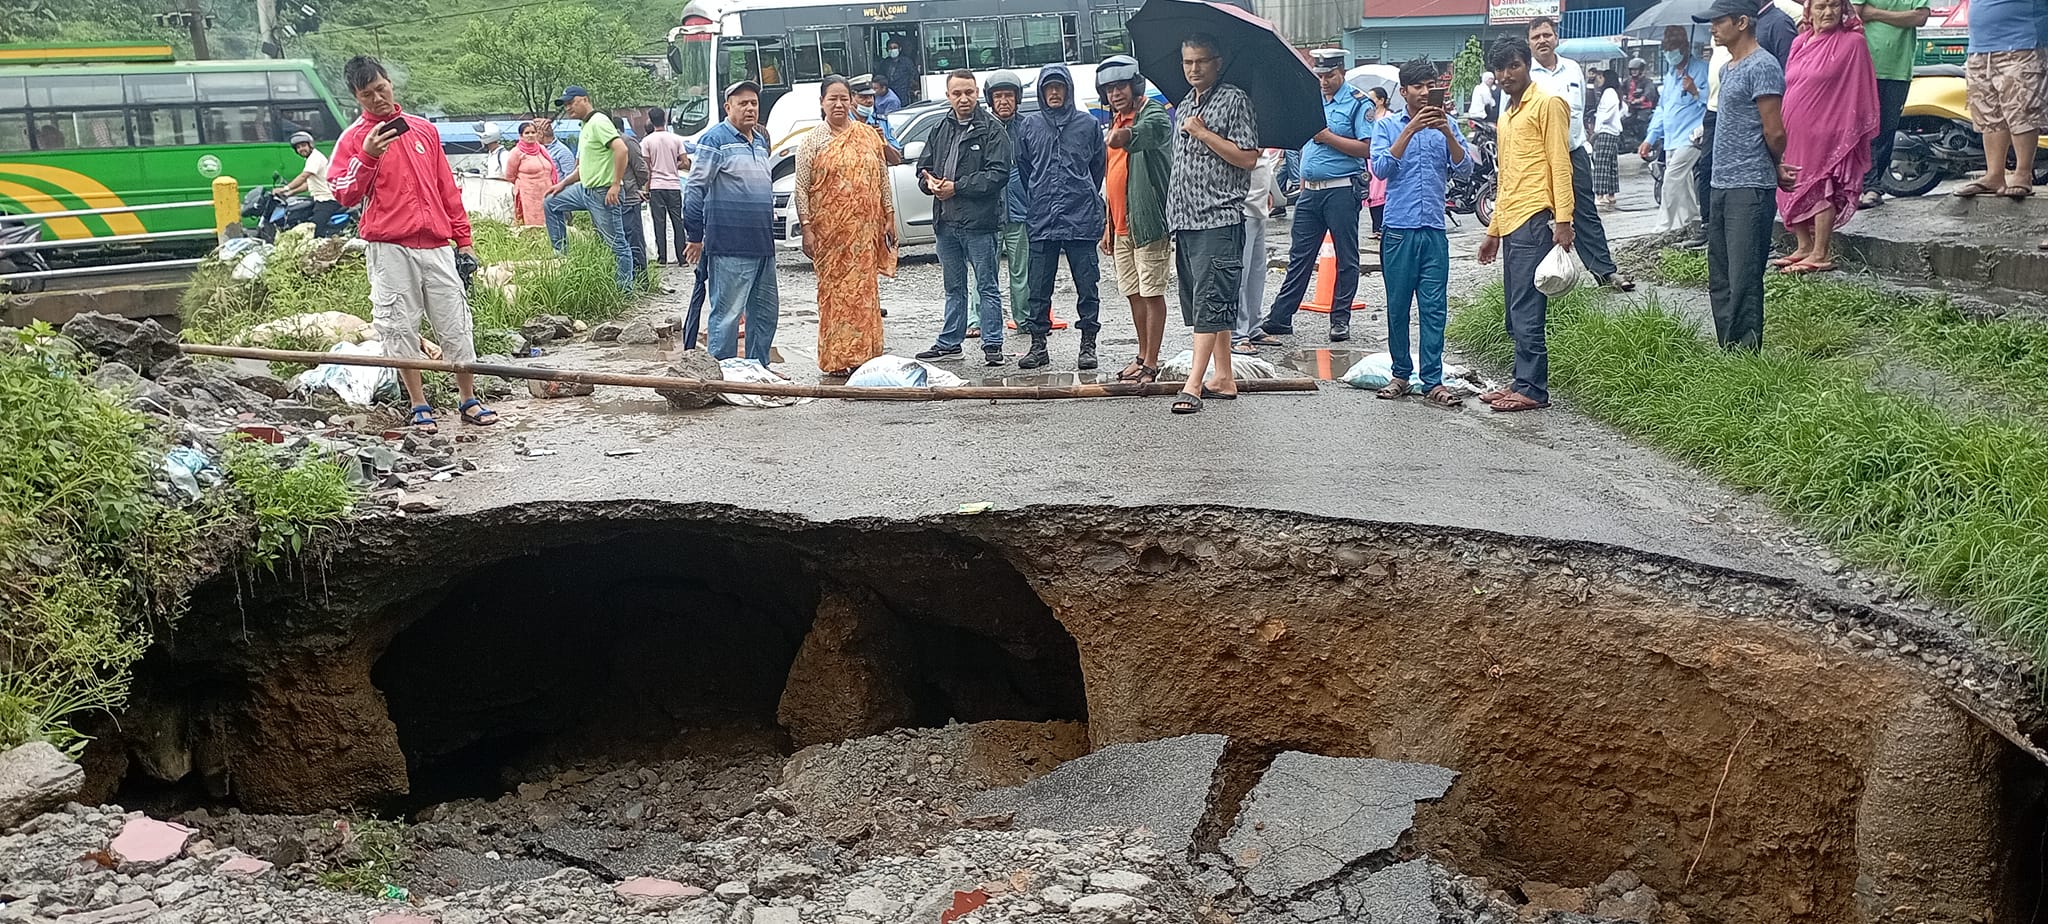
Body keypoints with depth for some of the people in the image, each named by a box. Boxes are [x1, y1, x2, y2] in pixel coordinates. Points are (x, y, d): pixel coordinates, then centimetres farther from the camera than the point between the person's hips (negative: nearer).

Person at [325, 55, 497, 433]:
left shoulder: (423, 129, 13)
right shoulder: (354, 138, 3)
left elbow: (447, 187, 15)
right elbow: (344, 195, -5)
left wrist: (463, 238, 14)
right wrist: (367, 156, -17)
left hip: (435, 245, 3)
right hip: (389, 249, -3)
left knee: (455, 324, 4)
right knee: (399, 327, 0)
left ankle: (469, 401, 14)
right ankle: (419, 407, 10)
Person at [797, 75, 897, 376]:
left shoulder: (869, 135, 10)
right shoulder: (812, 140, 1)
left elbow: (883, 178, 14)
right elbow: (801, 188, -2)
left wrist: (889, 217, 8)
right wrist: (806, 228, -10)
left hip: (865, 227, 3)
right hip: (829, 228, -2)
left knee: (863, 288, 2)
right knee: (833, 289, -1)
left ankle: (862, 354, 8)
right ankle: (836, 359, 2)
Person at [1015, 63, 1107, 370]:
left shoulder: (1087, 123, 4)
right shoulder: (1030, 125, 7)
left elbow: (1100, 166, 14)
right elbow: (1022, 167, 17)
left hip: (1081, 218, -1)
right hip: (1042, 220, 2)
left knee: (1087, 286, 1)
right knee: (1039, 288, 4)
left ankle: (1088, 345, 9)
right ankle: (1038, 344, 13)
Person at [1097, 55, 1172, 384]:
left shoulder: (1154, 114, -10)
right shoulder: (1116, 122, 17)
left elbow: (1146, 132, -37)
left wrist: (1127, 135, -60)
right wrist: (1109, 225, 22)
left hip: (1148, 221, -9)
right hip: (1122, 225, 9)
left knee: (1152, 292, -5)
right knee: (1133, 292, 14)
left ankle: (1151, 364, -2)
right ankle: (1142, 356, 25)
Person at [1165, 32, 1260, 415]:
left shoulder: (1234, 100, -4)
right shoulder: (1183, 107, 19)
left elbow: (1247, 157, -12)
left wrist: (1202, 132, -13)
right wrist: (1172, 217, 18)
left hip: (1219, 217, -8)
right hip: (1185, 218, 8)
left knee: (1209, 301, -12)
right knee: (1201, 301, 10)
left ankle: (1193, 384, -16)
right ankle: (1224, 378, 16)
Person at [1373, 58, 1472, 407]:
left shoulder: (1446, 126, 10)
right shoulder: (1387, 126, 6)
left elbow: (1464, 168, -2)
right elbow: (1381, 168, -9)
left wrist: (1446, 132, -16)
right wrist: (1410, 130, -17)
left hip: (1434, 231, 1)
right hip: (1398, 230, -1)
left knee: (1434, 308, -2)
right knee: (1398, 306, 5)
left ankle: (1433, 381, -1)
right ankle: (1401, 374, 16)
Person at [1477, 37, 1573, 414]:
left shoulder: (1547, 104, -3)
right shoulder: (1507, 115, 23)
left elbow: (1560, 164, -10)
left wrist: (1562, 220, -18)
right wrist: (1493, 231, 25)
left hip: (1534, 220, -9)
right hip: (1510, 224, 9)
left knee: (1526, 312, -10)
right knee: (1516, 314, 10)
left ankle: (1532, 389, -7)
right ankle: (1522, 382, 14)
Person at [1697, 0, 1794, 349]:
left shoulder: (1761, 67, -12)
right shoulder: (1728, 68, 17)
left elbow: (1775, 131, -14)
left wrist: (1774, 169, 4)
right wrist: (1776, 169, 13)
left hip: (1749, 188, -10)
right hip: (1722, 185, 10)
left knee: (1743, 281, -9)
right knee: (1719, 279, 12)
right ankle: (1727, 351, 19)